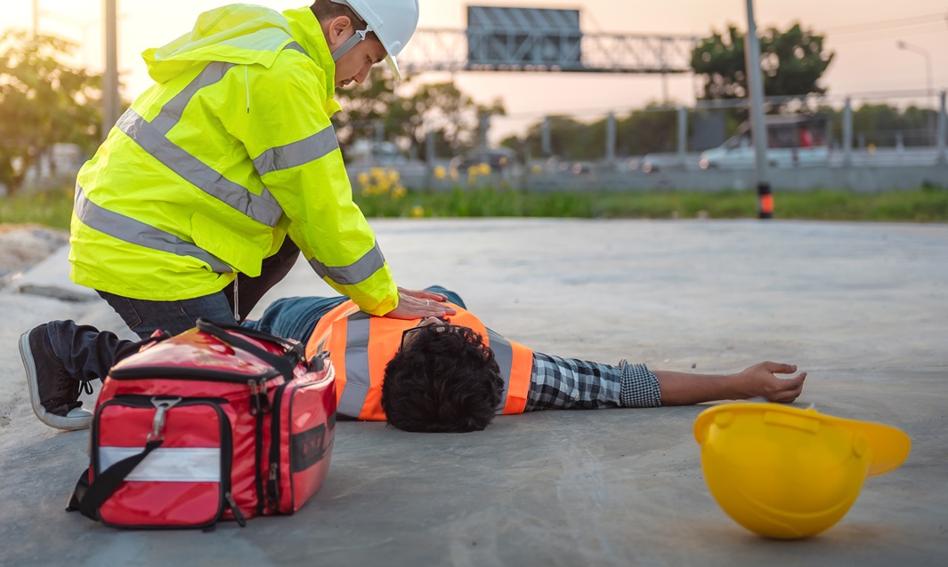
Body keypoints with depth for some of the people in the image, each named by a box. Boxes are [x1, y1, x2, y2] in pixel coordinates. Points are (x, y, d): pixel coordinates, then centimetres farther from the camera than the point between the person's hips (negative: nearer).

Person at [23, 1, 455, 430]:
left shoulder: (265, 45, 14)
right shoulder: (282, 73, -18)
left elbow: (310, 198, 14)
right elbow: (321, 206, -16)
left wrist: (379, 287, 9)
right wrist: (384, 299, -5)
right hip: (143, 251, -10)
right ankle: (68, 350, 1)